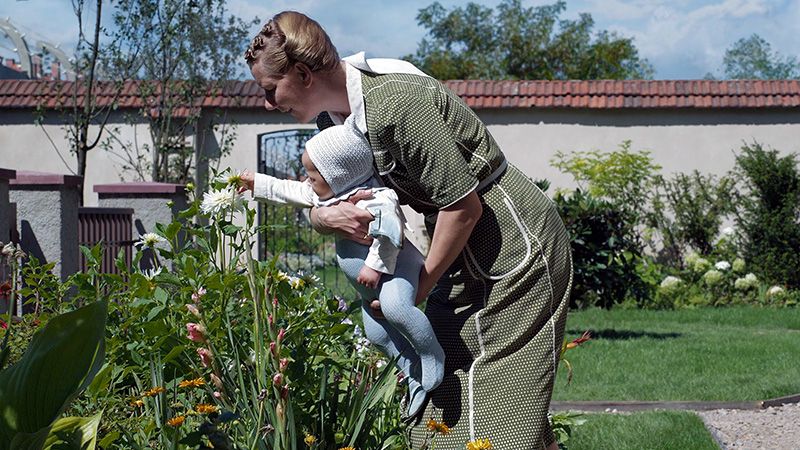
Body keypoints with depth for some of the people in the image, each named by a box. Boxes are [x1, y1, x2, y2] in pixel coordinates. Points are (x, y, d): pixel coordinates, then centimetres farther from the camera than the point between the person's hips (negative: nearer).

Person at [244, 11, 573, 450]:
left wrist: (421, 285, -12)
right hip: (470, 252, 9)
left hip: (515, 246, -9)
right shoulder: (342, 110, 3)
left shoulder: (393, 103, -26)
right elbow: (319, 193, 10)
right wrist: (325, 215, -15)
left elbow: (464, 205, -24)